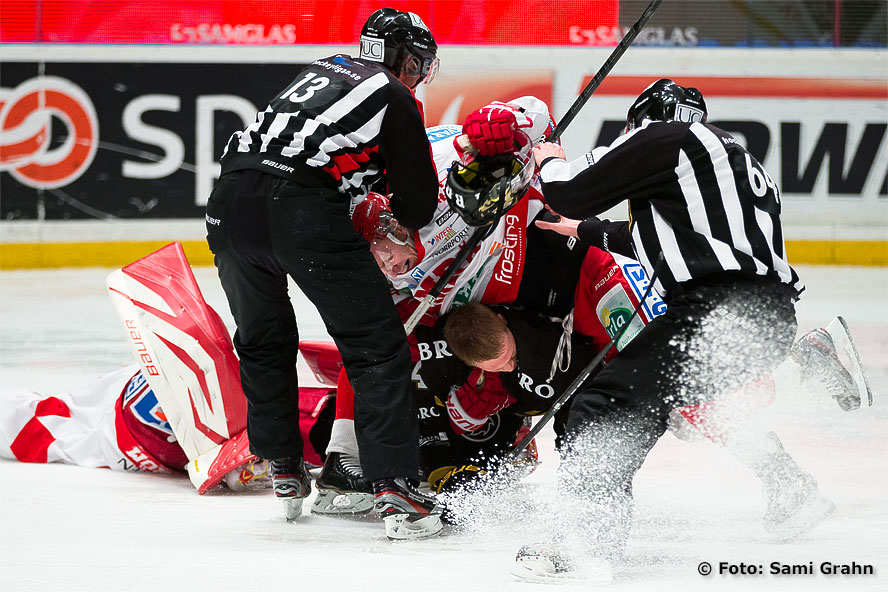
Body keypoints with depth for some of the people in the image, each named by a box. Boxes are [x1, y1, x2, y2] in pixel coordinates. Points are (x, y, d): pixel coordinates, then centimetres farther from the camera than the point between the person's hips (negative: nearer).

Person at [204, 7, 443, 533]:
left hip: (231, 199, 6)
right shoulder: (396, 100, 11)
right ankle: (394, 485, -7)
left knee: (263, 341, 26)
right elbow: (418, 209, 11)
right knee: (378, 346, 1)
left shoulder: (320, 73, 29)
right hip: (300, 211, -6)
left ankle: (284, 470, 30)